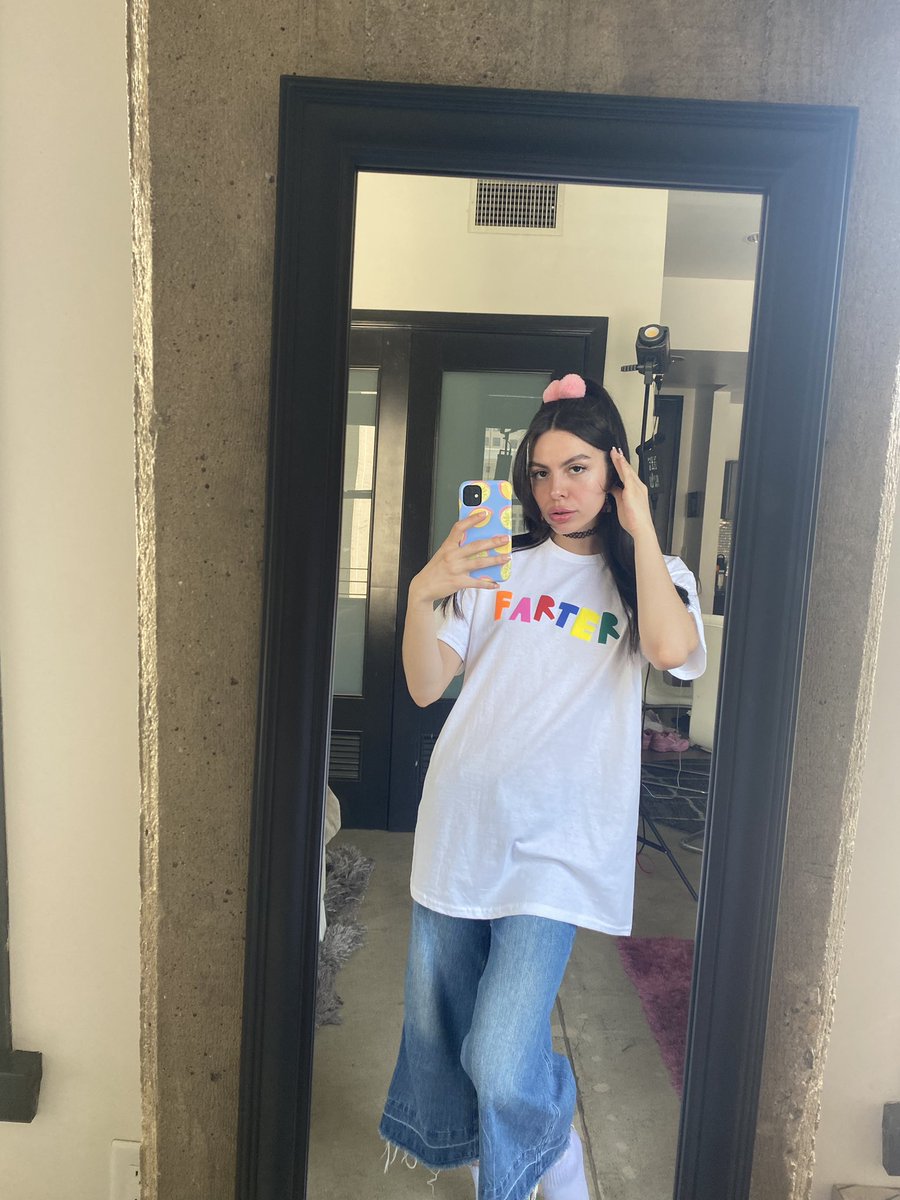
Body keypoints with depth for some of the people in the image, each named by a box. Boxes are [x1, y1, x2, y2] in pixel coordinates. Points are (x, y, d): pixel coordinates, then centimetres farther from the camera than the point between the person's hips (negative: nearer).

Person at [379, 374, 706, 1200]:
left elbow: (672, 648, -21)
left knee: (502, 1065, -6)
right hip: (459, 826, 3)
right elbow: (426, 686, 0)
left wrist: (639, 524, -11)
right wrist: (423, 595, -18)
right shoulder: (499, 563, 6)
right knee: (434, 1028, 19)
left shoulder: (651, 576, 3)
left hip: (555, 846, -3)